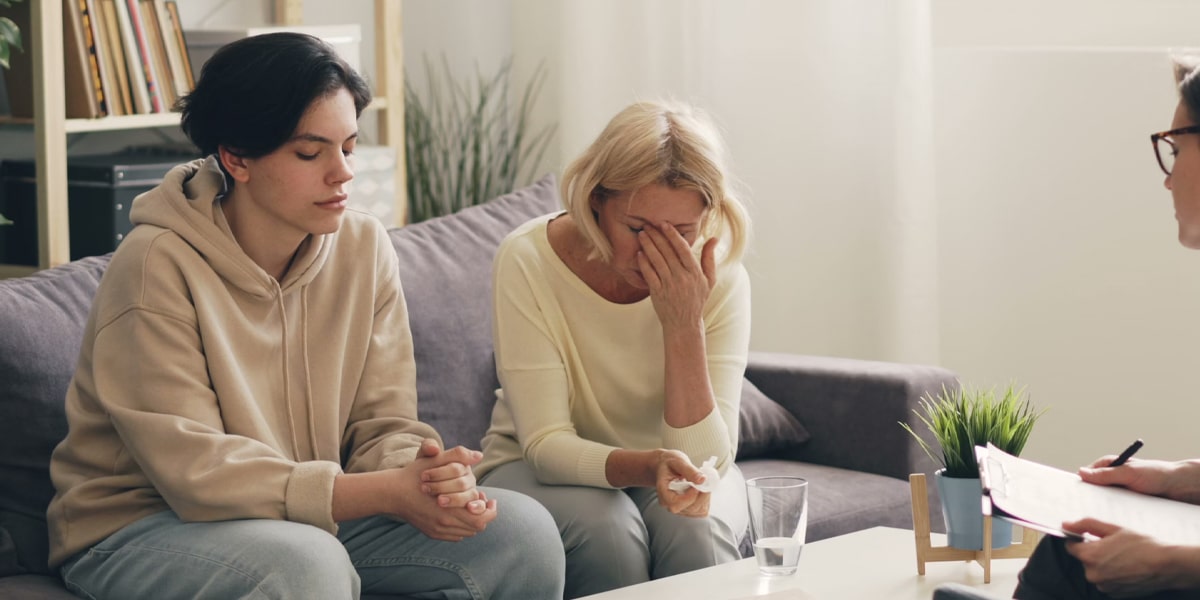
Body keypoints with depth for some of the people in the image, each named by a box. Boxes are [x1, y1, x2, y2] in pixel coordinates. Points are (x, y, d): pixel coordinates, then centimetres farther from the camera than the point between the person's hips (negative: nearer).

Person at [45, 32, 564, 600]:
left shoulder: (364, 248, -1)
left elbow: (382, 426, -1)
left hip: (311, 517, 6)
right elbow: (194, 469, -24)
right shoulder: (158, 266, -19)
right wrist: (388, 492, -30)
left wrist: (425, 477, -27)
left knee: (522, 531, -12)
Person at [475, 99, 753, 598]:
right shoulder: (528, 260, -22)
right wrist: (646, 466, -44)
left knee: (696, 527, -32)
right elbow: (546, 444, -23)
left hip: (663, 468, 1)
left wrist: (685, 326, -33)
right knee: (606, 527, -33)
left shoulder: (720, 280, -18)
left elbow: (706, 460, -21)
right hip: (538, 469, -1)